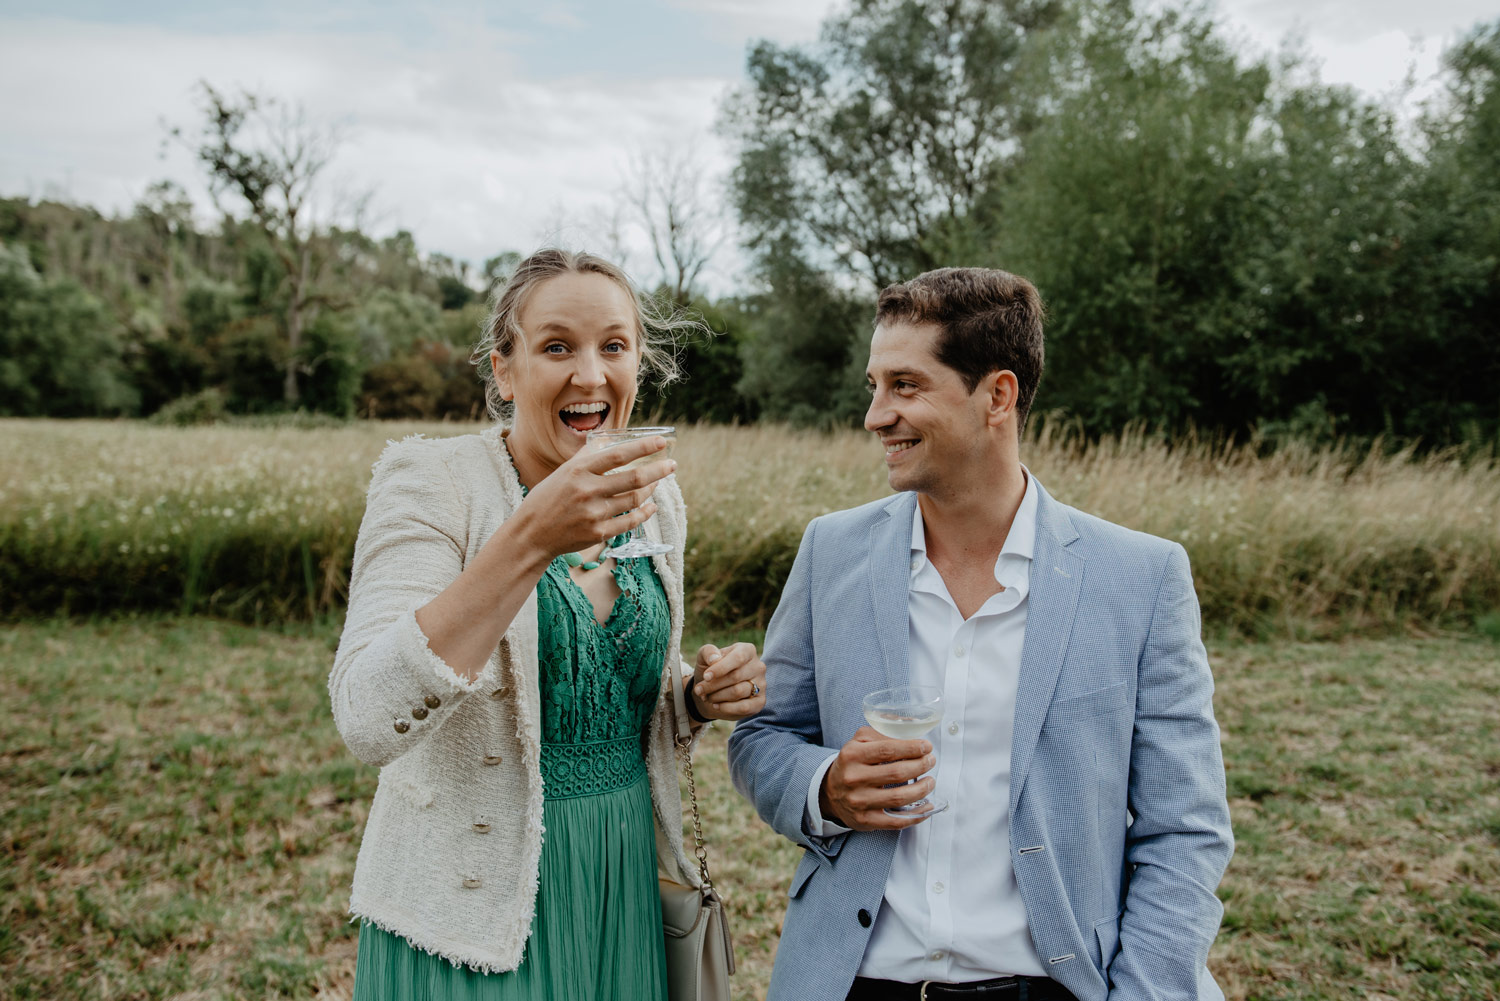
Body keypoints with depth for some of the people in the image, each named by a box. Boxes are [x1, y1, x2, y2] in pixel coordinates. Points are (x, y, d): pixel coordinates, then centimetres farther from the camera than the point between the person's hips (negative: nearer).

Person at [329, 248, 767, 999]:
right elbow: (367, 720, -28)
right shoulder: (429, 480, -15)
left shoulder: (655, 497, 2)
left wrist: (701, 697, -7)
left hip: (626, 893, 6)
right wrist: (529, 541, -35)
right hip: (475, 909, -5)